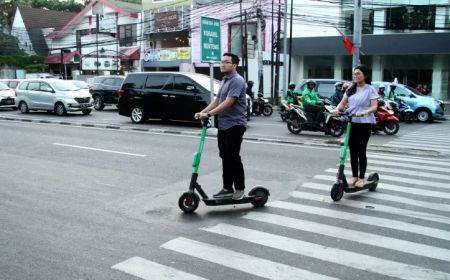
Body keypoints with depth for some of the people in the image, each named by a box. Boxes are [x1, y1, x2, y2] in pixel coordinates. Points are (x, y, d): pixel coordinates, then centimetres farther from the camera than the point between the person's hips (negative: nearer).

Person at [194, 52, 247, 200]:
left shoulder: (237, 81, -14)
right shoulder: (224, 81, 17)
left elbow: (228, 102, -23)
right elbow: (217, 101, 21)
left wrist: (209, 114, -25)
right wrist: (202, 112, 8)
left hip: (235, 125, -9)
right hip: (223, 125, 9)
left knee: (233, 157, -4)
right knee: (225, 157, 10)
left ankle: (240, 188, 7)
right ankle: (227, 188, 17)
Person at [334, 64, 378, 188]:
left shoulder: (370, 89, -4)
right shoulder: (351, 89, 12)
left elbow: (374, 107, -11)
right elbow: (343, 103, 10)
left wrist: (363, 112, -28)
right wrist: (337, 108, -12)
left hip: (364, 124, -5)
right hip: (351, 123, 5)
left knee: (361, 151, 0)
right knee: (353, 151, 9)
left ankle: (361, 178, 10)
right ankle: (354, 176, 19)